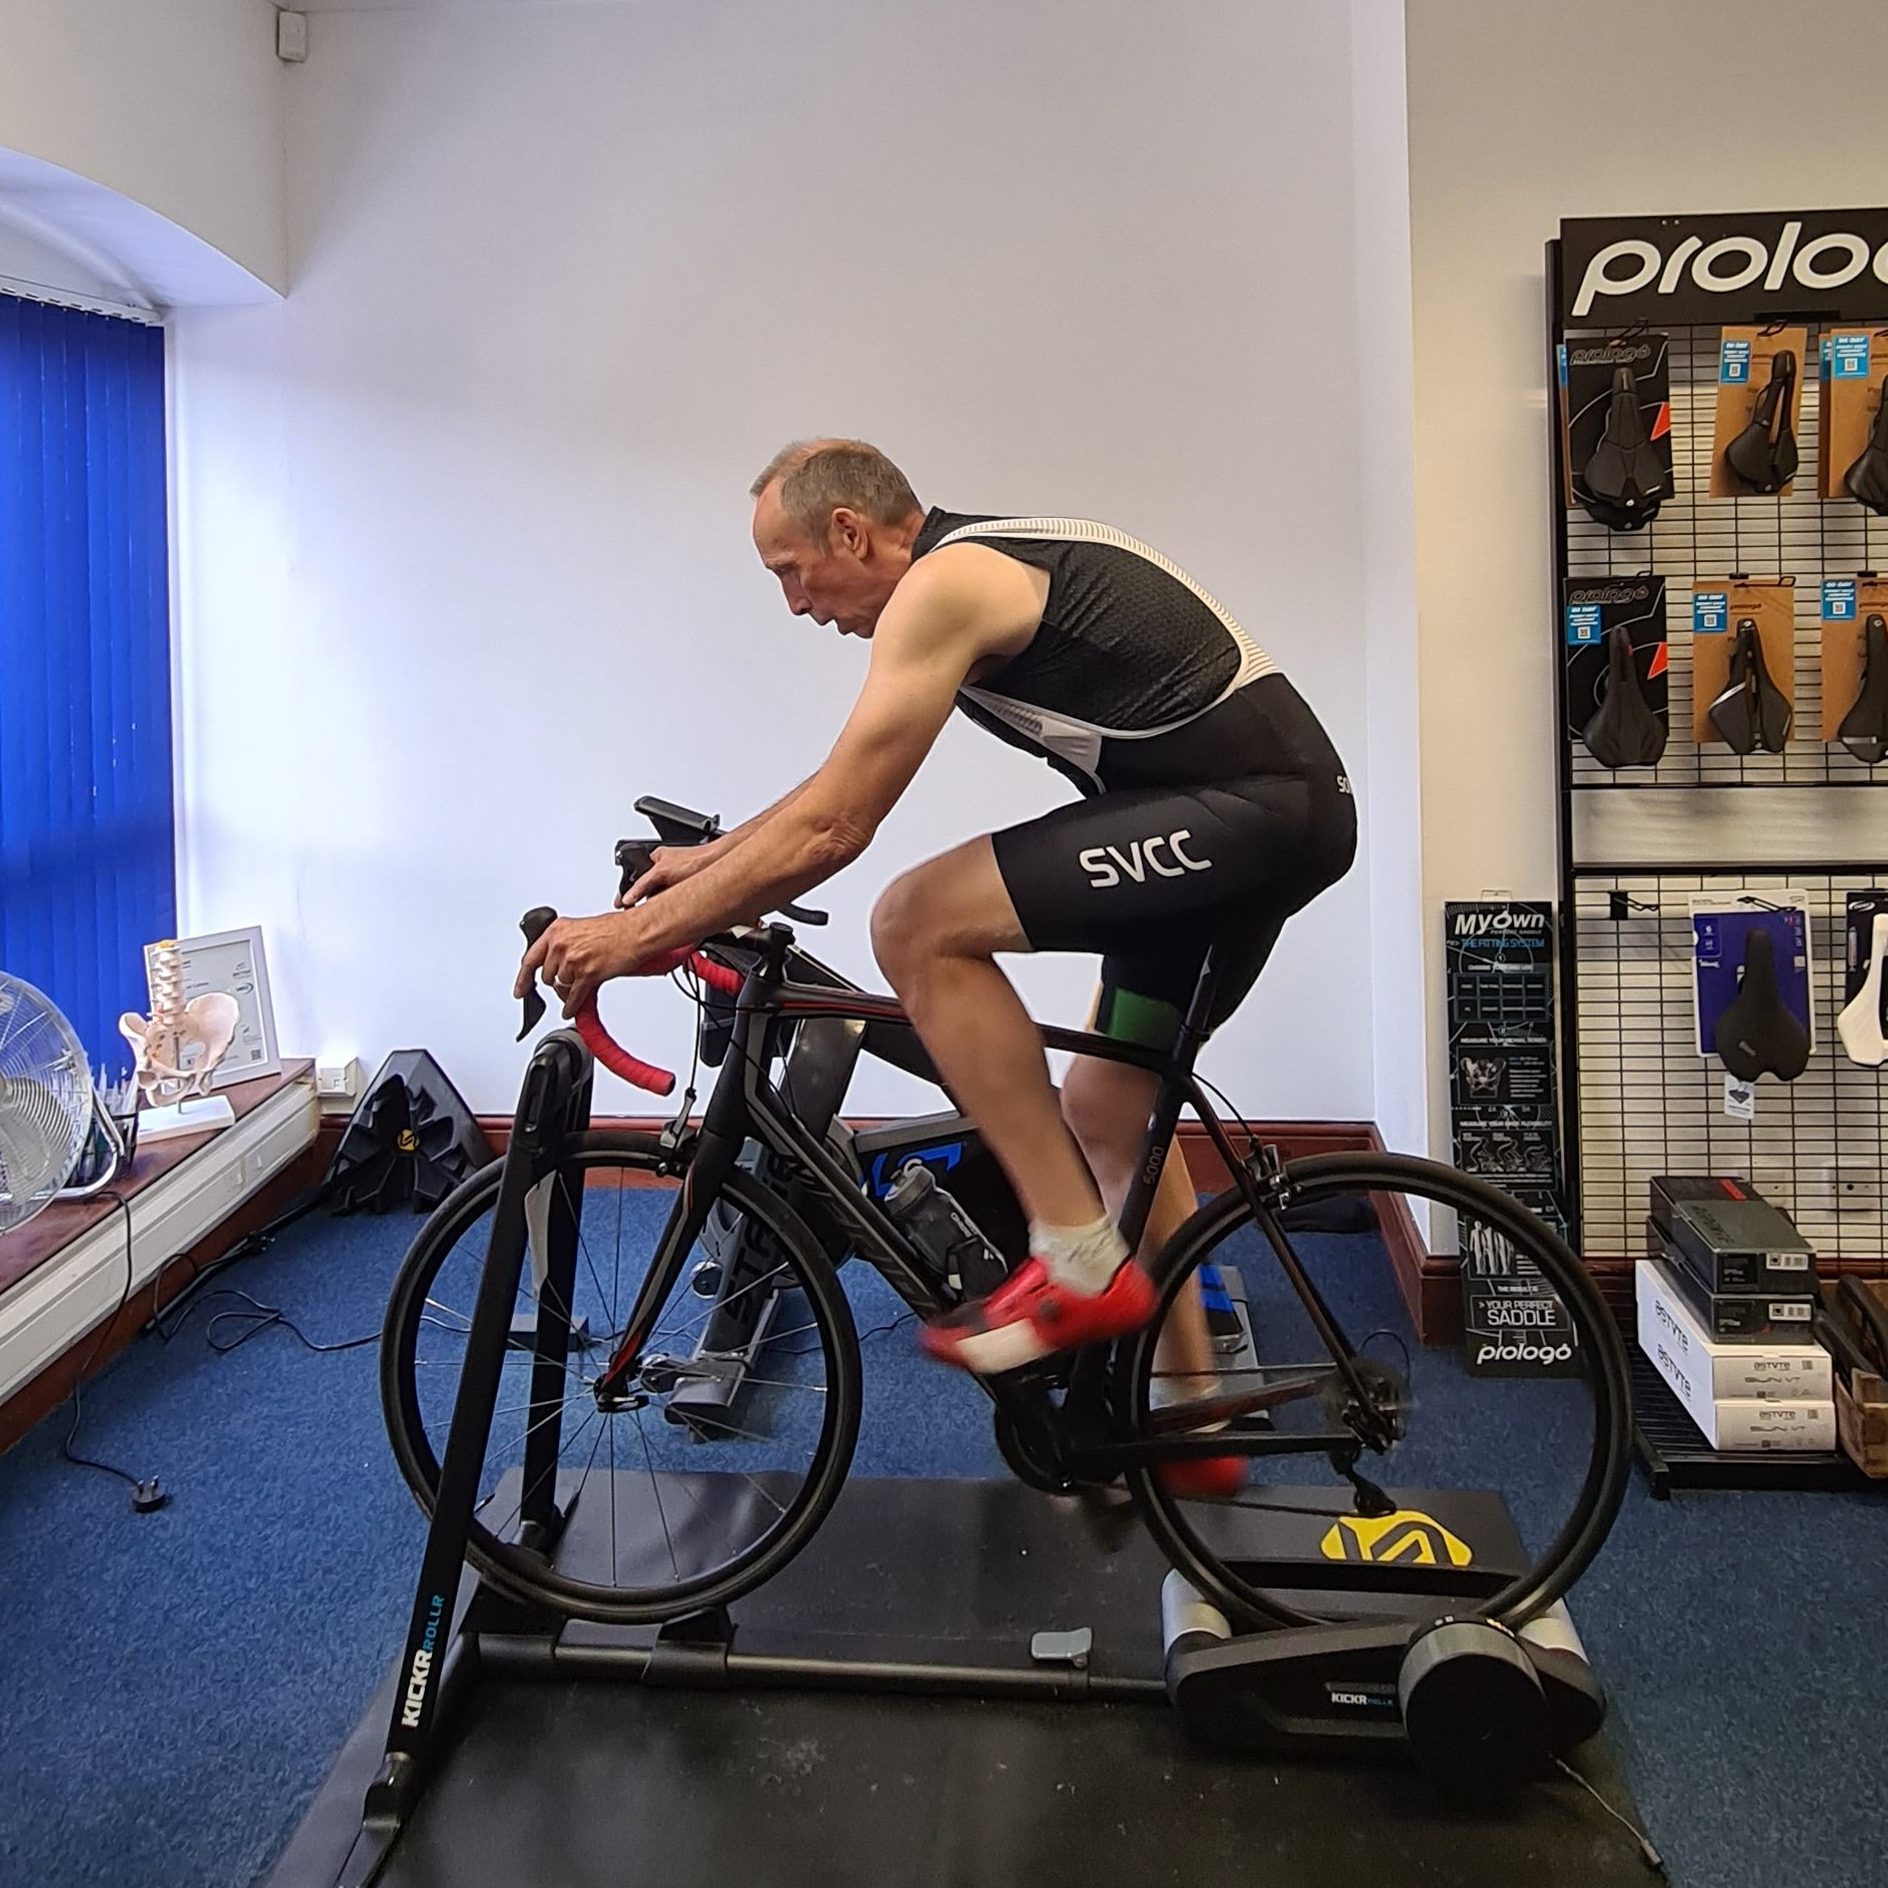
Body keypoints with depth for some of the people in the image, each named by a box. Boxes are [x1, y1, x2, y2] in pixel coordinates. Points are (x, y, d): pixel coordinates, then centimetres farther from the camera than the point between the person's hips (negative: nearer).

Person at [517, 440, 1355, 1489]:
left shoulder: (943, 583, -12)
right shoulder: (990, 562, 18)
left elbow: (832, 829, -17)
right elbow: (843, 787, 27)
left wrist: (641, 931, -10)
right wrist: (710, 860, 26)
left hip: (1249, 808, -11)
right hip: (1294, 809, 11)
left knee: (920, 924, -16)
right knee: (1106, 1110, 17)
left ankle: (1081, 1259, -9)